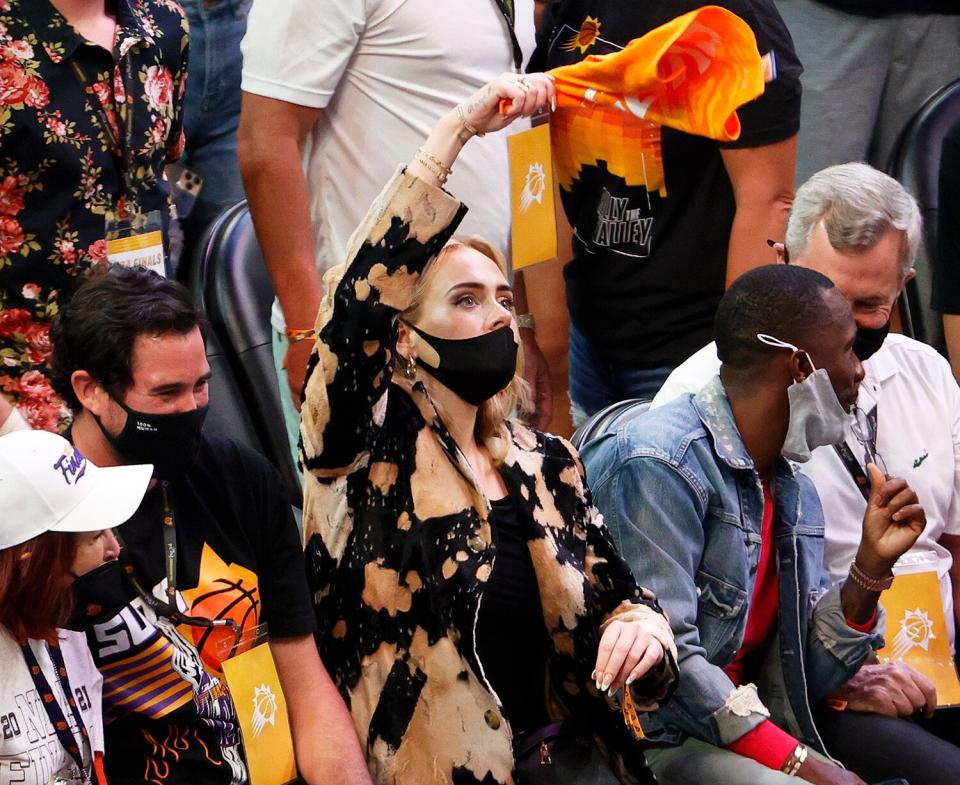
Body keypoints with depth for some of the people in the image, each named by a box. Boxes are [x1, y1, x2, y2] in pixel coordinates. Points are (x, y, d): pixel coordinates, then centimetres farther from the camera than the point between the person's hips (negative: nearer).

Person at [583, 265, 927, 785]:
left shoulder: (795, 493, 15)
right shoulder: (661, 463, -15)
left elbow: (802, 681, 12)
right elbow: (663, 659, -21)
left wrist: (871, 567, 0)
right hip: (644, 737, -8)